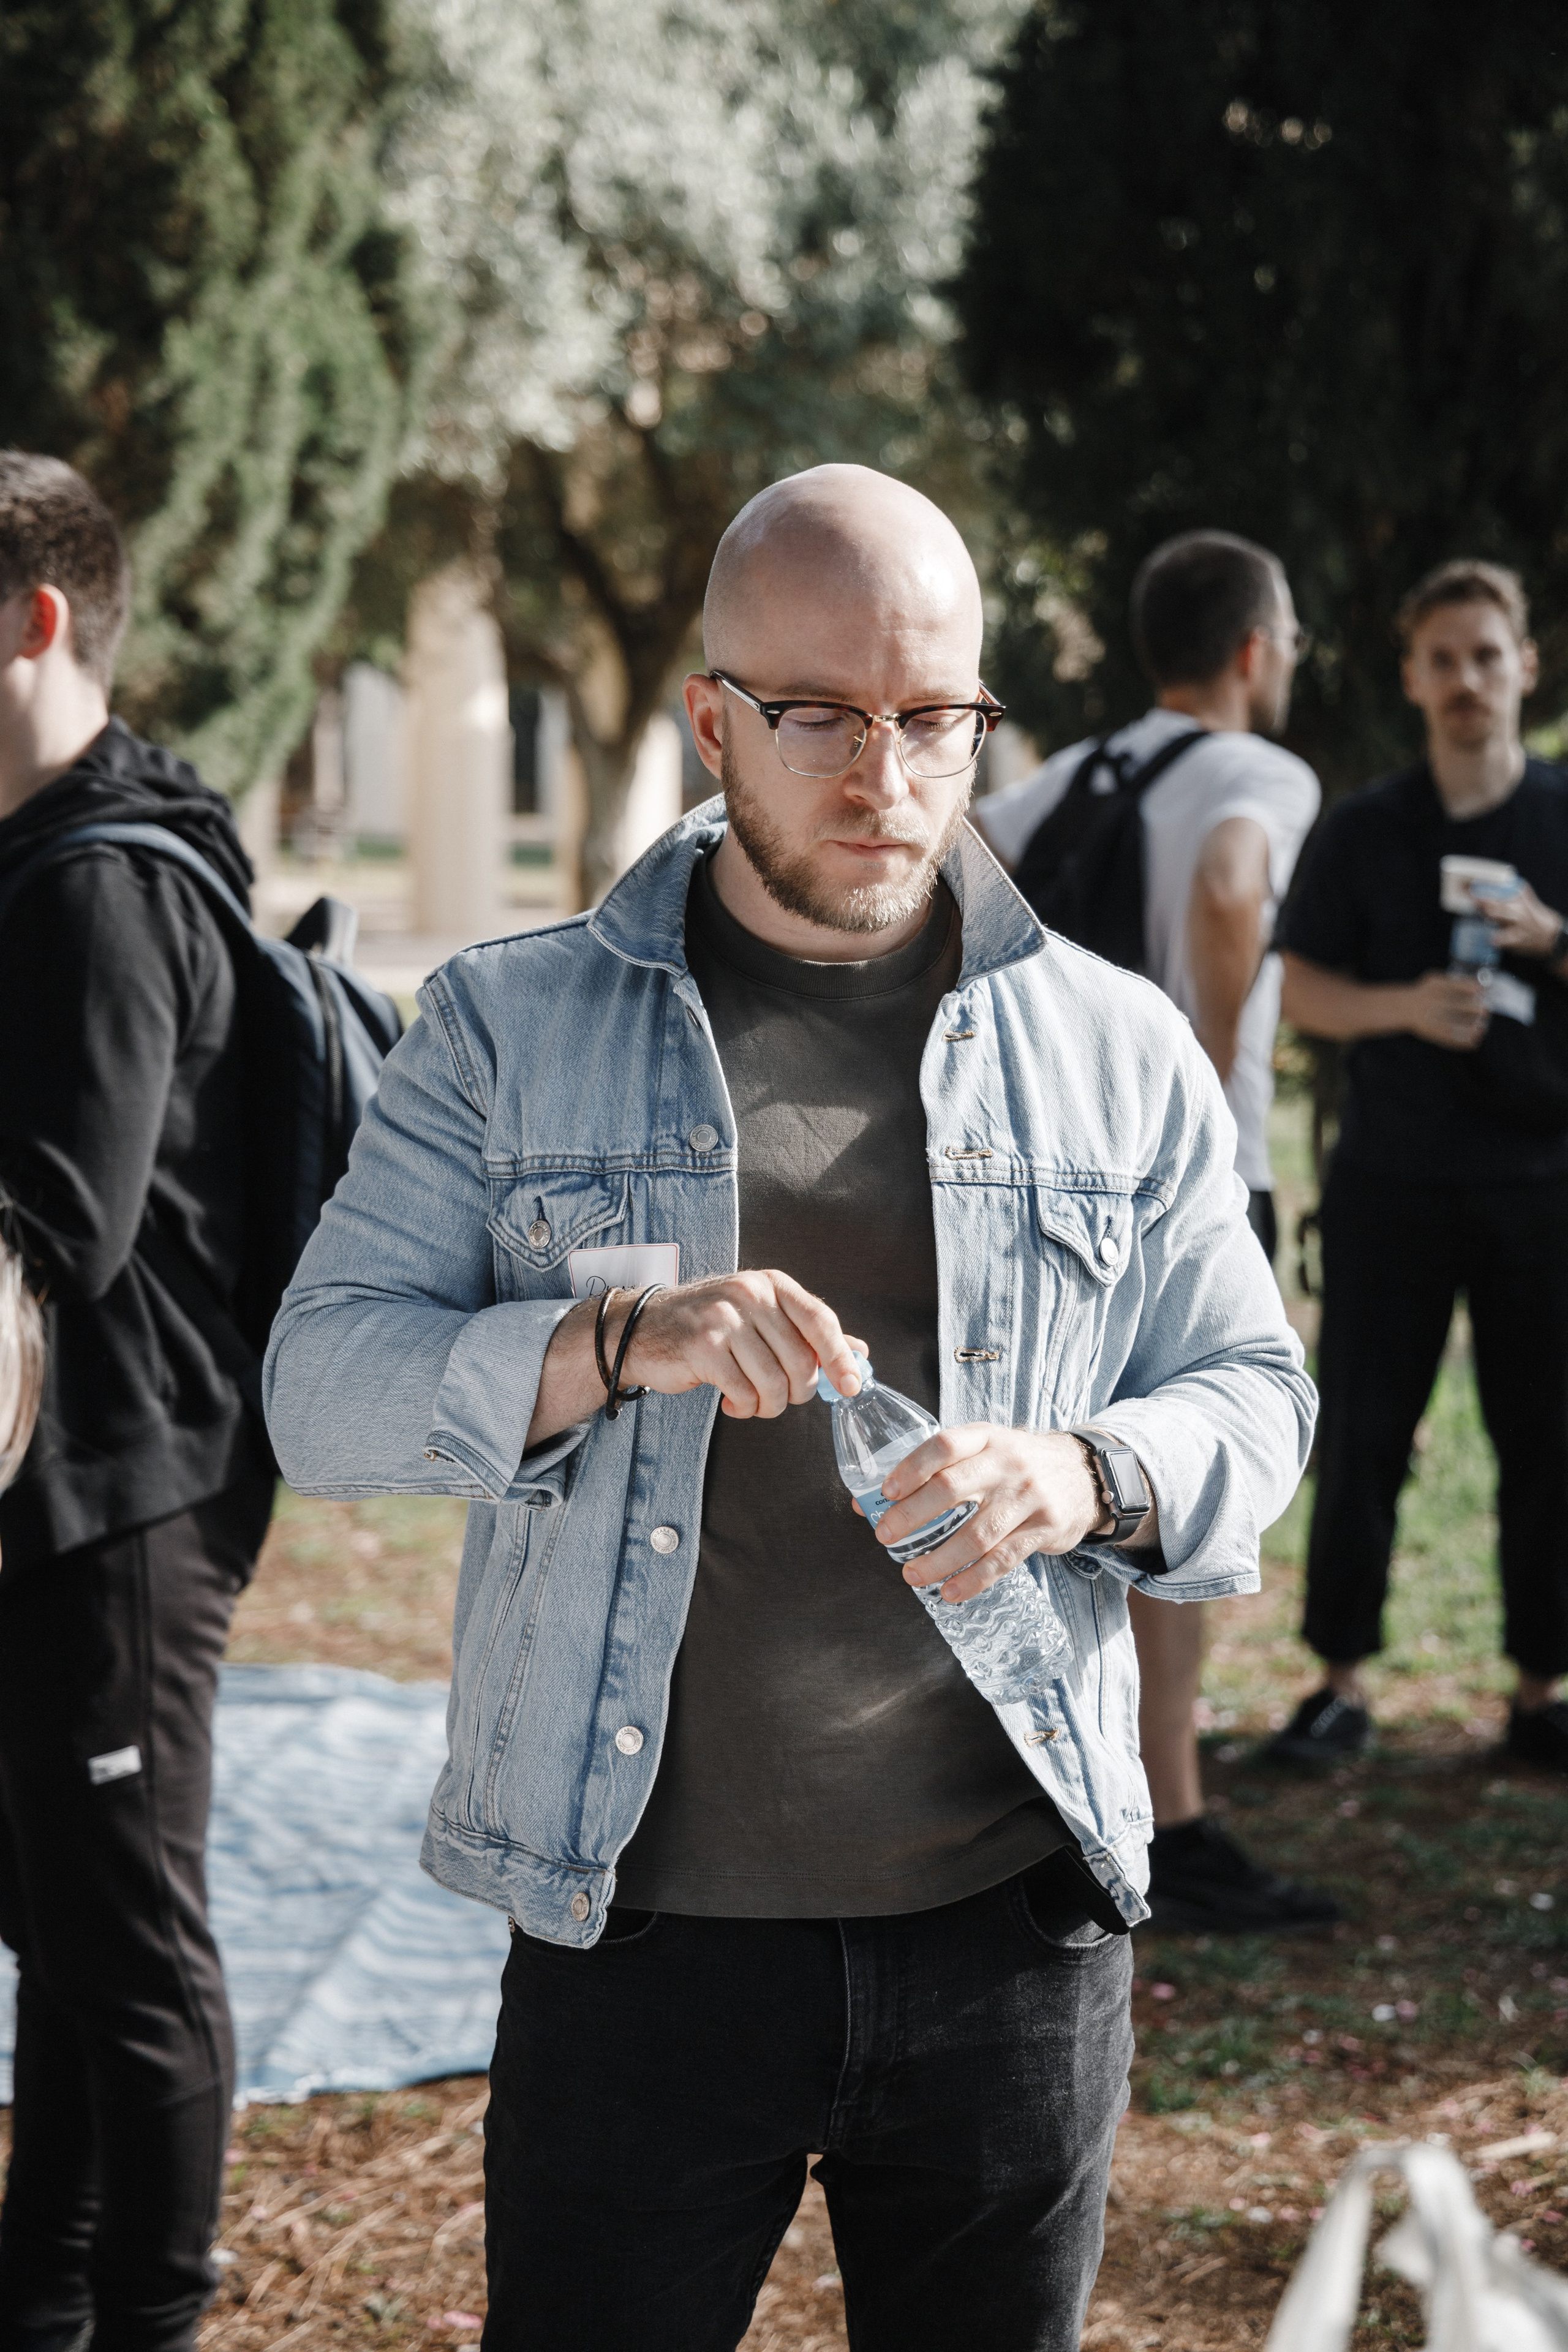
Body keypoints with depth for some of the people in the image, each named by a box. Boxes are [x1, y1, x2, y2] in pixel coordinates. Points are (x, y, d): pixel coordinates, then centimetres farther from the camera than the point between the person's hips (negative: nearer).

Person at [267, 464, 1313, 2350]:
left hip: (1010, 1924, 2)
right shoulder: (508, 1029, 3)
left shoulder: (1118, 1052, 7)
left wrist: (1087, 1476, -13)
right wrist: (616, 1342, -21)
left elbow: (1253, 1398, 10)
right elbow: (323, 1387, -3)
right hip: (636, 1928, -1)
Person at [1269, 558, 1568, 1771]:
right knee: (1362, 1436, 0)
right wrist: (1407, 1006, -14)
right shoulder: (1365, 830, 7)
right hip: (1393, 1177, 0)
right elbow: (1302, 990, 4)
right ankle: (1344, 1682, 9)